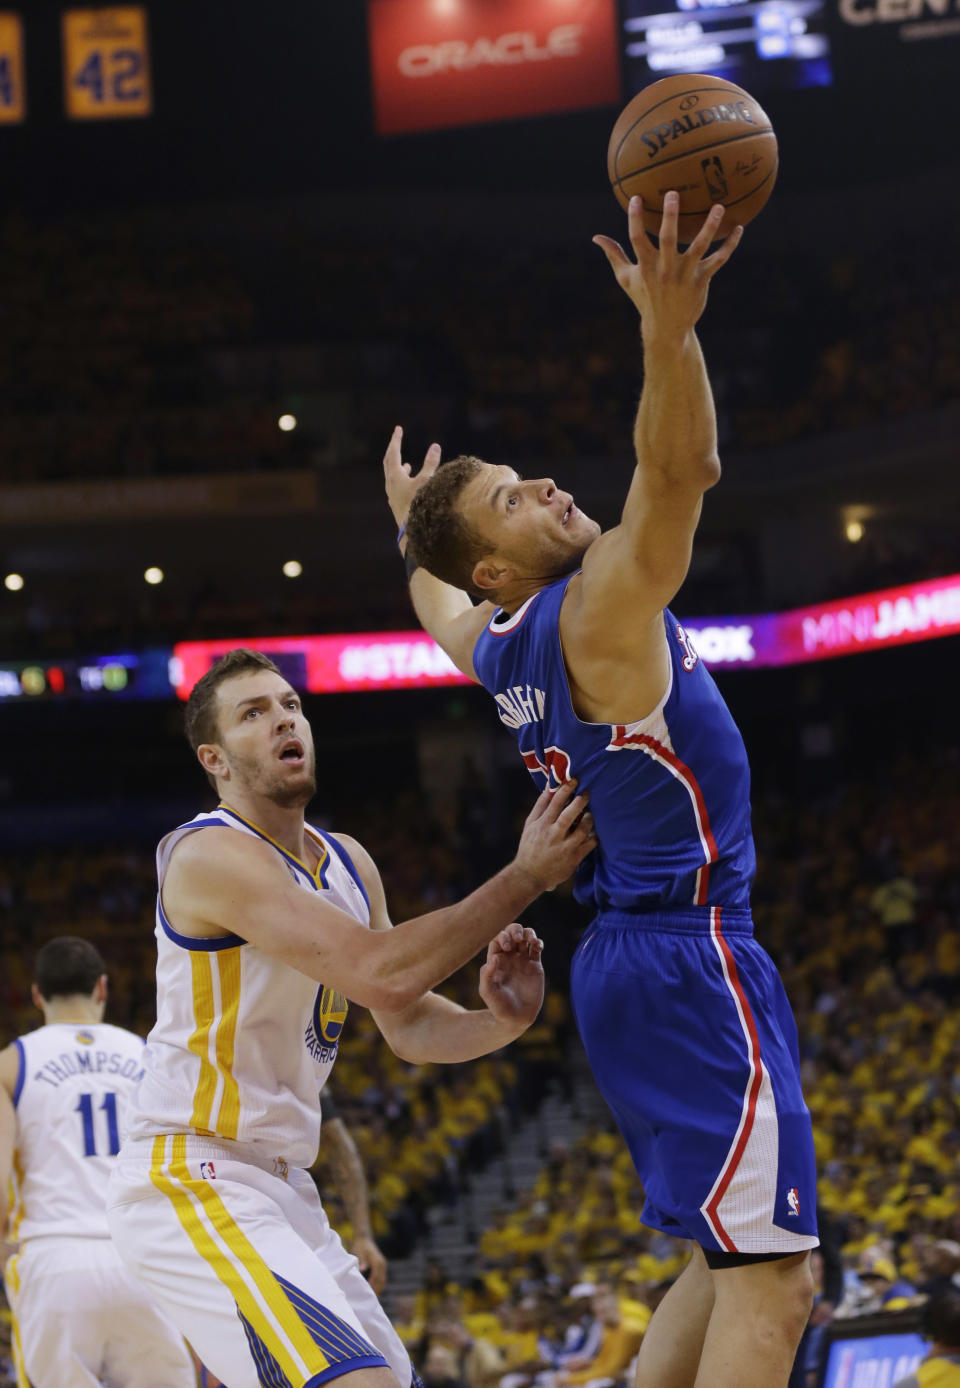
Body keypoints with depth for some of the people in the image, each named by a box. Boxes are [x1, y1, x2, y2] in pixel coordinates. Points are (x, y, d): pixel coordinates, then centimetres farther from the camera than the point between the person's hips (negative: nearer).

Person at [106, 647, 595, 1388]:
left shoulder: (347, 863, 11)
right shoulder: (211, 855, -18)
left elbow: (410, 1025, 14)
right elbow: (380, 974, -28)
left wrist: (499, 1022, -8)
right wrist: (526, 876, -24)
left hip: (281, 1185, 10)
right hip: (192, 1181, -10)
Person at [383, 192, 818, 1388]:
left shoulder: (496, 645, 11)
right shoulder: (599, 608, -14)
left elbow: (432, 601, 36)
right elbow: (677, 471, -30)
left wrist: (408, 528, 54)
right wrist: (668, 331, -43)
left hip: (628, 958, 10)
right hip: (689, 954, -10)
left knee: (726, 1267, 17)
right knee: (771, 1277, -15)